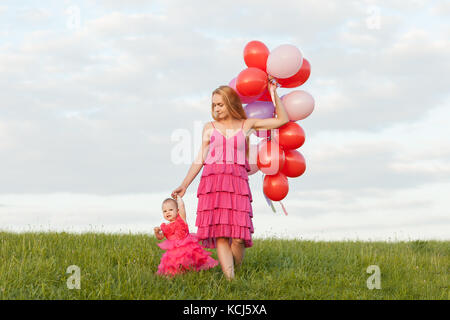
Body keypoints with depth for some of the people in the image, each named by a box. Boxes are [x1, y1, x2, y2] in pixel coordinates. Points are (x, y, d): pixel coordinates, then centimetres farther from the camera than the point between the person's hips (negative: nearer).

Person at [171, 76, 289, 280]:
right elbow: (200, 160, 16)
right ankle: (229, 279, -22)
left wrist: (274, 94, 12)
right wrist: (184, 185, 9)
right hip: (212, 182, 0)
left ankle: (235, 275, 0)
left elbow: (283, 119, 16)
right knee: (220, 234, -14)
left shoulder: (246, 125, 14)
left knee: (238, 236, -14)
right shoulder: (209, 128, 17)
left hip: (237, 182, 0)